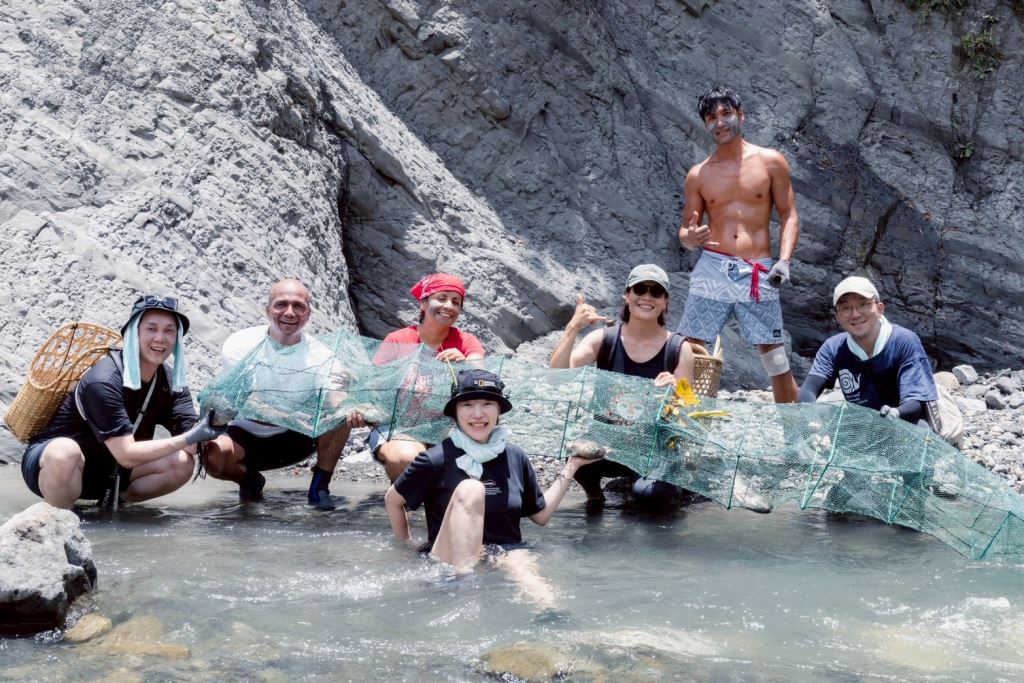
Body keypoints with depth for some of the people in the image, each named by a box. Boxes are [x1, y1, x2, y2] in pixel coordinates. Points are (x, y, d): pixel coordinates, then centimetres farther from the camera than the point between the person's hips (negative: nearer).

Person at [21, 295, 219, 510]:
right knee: (65, 452, -41)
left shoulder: (171, 383, -5)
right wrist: (188, 438, -34)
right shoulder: (104, 380, -27)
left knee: (182, 463, -13)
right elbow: (127, 455, -30)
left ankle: (112, 502, 6)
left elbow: (193, 445, -14)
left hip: (106, 472, 7)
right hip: (48, 463, -6)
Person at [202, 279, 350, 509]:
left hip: (294, 439, 1)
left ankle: (320, 487, -8)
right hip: (245, 437, -1)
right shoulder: (240, 344, -15)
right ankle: (249, 479, 4)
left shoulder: (320, 356, -10)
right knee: (214, 456, -34)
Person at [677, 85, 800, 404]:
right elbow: (686, 231, 11)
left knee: (778, 363, 1)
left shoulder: (771, 162, 5)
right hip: (712, 270, 1)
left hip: (758, 275, -1)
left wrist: (784, 260, -10)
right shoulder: (698, 175, 8)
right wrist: (690, 238, -14)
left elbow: (789, 215, 5)